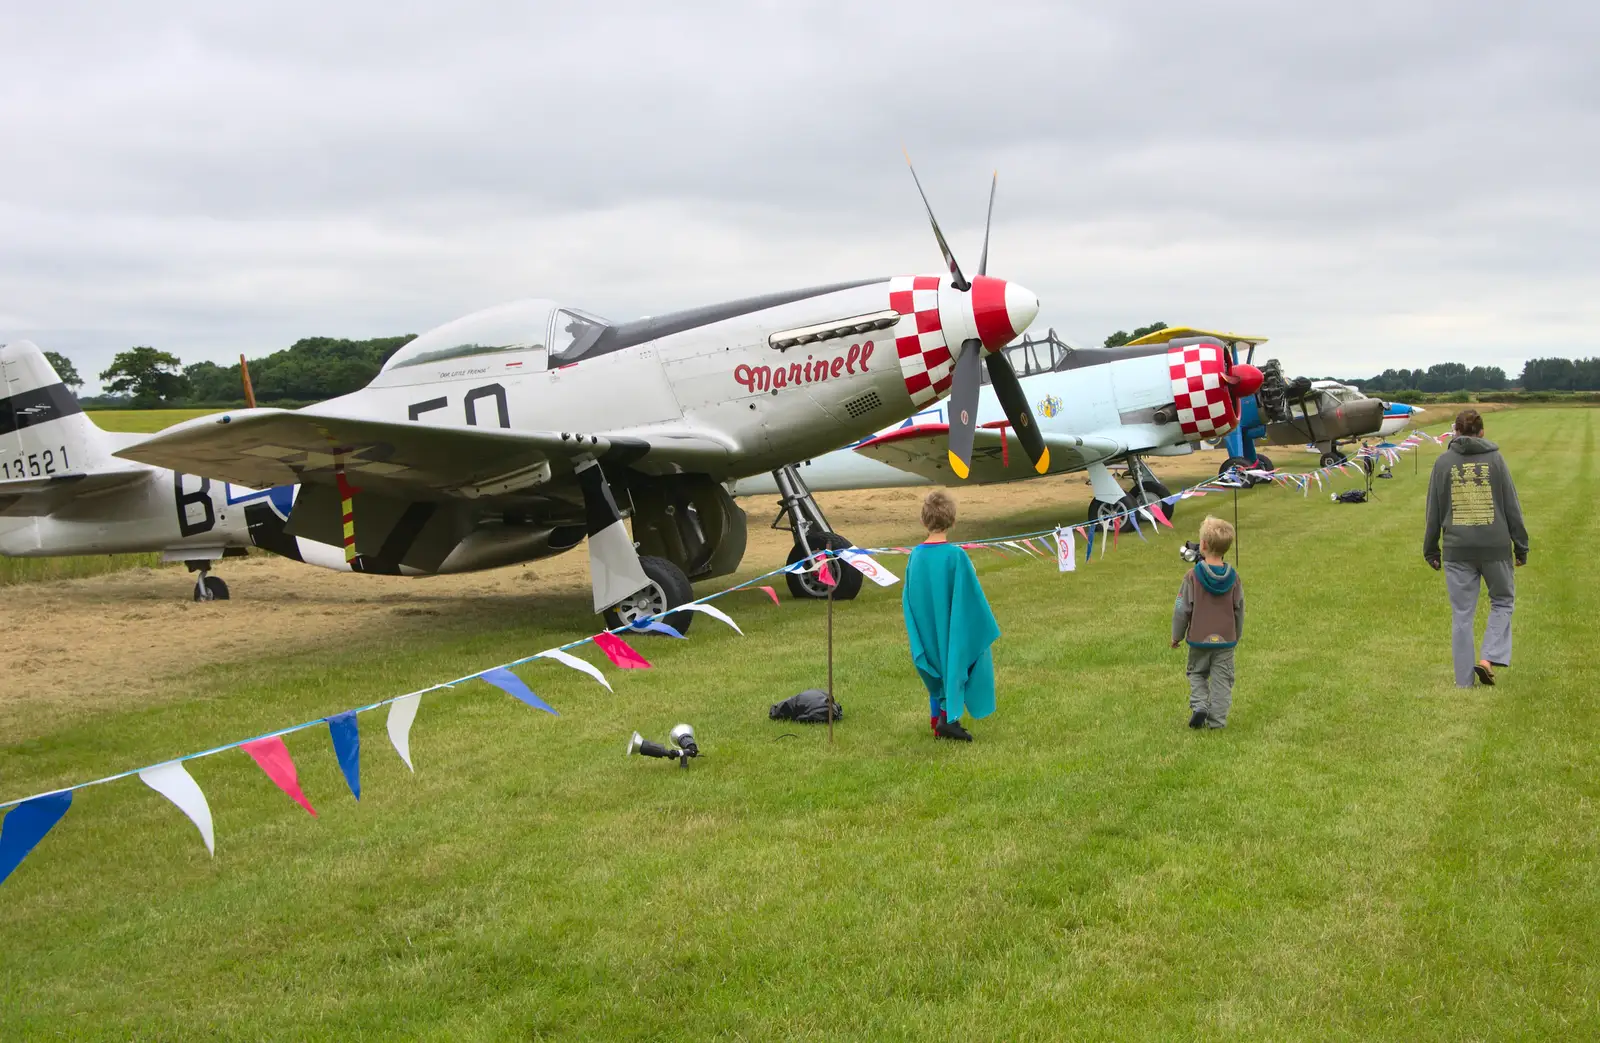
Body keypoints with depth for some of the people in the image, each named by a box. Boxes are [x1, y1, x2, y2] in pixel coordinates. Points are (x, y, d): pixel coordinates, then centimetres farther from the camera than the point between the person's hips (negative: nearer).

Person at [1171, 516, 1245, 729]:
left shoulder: (1192, 577, -13)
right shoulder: (1233, 578, -3)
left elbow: (1182, 610, -8)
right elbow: (1239, 610, 7)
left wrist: (1177, 636, 6)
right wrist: (1237, 635, 23)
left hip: (1199, 639, -2)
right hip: (1226, 640, 2)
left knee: (1197, 674, 17)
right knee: (1222, 679, 8)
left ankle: (1199, 705, -3)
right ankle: (1217, 720, 7)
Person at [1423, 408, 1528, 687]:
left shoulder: (1444, 462, 1)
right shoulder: (1495, 458, -2)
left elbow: (1434, 510, 6)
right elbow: (1512, 506, 1)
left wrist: (1431, 549, 15)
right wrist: (1521, 546, 9)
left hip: (1458, 549, 1)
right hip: (1496, 547, -1)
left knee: (1462, 614, 7)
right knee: (1503, 601, 18)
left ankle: (1464, 679, 10)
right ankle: (1489, 658, 1)